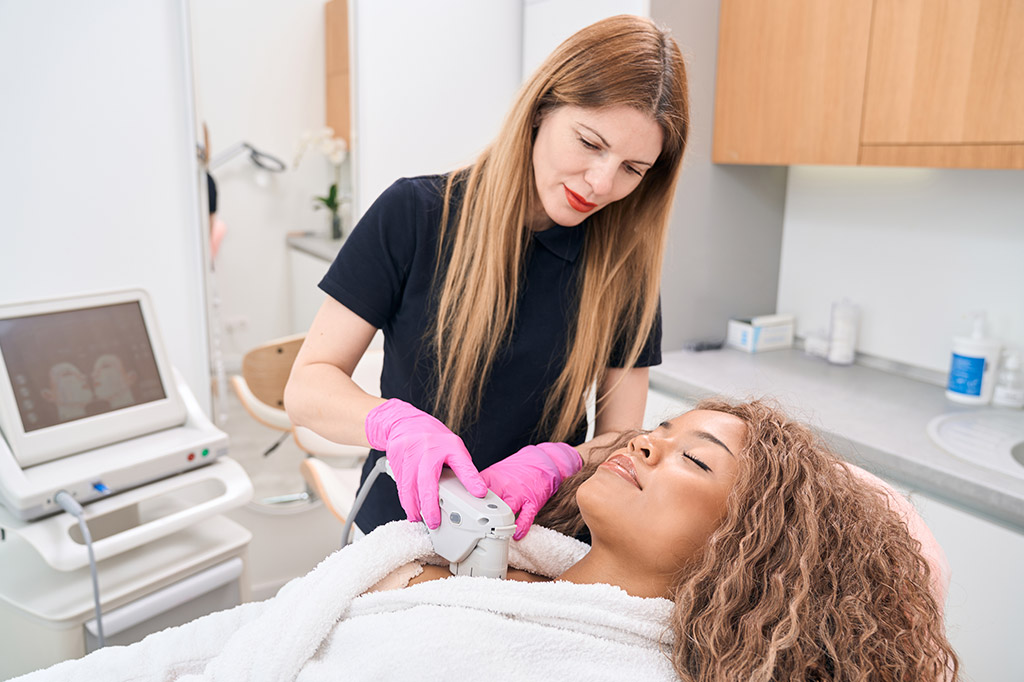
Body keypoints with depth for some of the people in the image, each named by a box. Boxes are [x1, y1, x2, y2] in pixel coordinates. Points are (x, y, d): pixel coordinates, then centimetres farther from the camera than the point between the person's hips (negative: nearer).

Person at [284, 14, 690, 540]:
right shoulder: (416, 214, -11)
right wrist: (395, 423, -28)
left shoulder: (625, 262, -6)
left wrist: (550, 464, -24)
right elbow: (306, 387, -8)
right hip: (400, 532, -2)